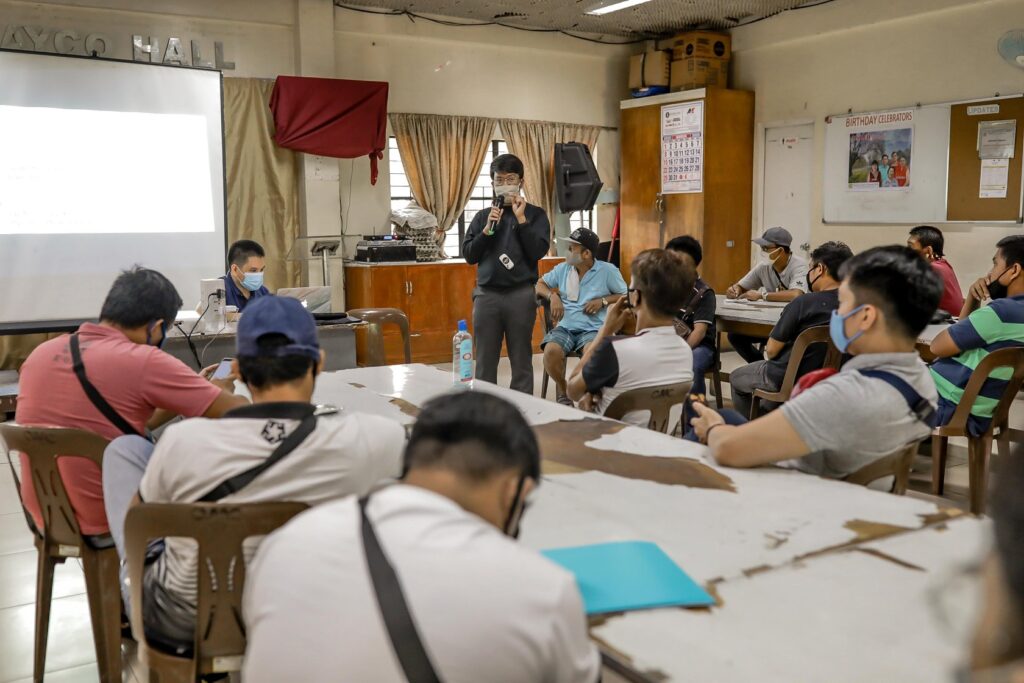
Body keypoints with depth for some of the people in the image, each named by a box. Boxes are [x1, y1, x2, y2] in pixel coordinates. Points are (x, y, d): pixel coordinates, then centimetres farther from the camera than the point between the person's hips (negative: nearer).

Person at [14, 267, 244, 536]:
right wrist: (218, 392, 6)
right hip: (109, 521, -7)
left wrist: (193, 390, 15)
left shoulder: (41, 354, 2)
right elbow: (239, 413, -16)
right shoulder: (144, 362, -20)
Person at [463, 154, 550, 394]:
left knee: (521, 360, 4)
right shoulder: (482, 216, 11)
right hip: (486, 294, 2)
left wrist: (521, 219, -10)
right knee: (485, 362, 7)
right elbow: (468, 255, 6)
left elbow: (538, 251, -8)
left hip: (521, 294, -2)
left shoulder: (535, 214, 5)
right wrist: (488, 230, -6)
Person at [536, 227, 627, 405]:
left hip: (593, 329, -3)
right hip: (565, 327, 3)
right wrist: (553, 295, 0)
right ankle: (562, 391, -1)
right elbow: (539, 285, 21)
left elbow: (627, 296, 9)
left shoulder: (607, 270, 4)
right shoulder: (562, 268, 14)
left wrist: (603, 301, -6)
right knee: (551, 351, -32)